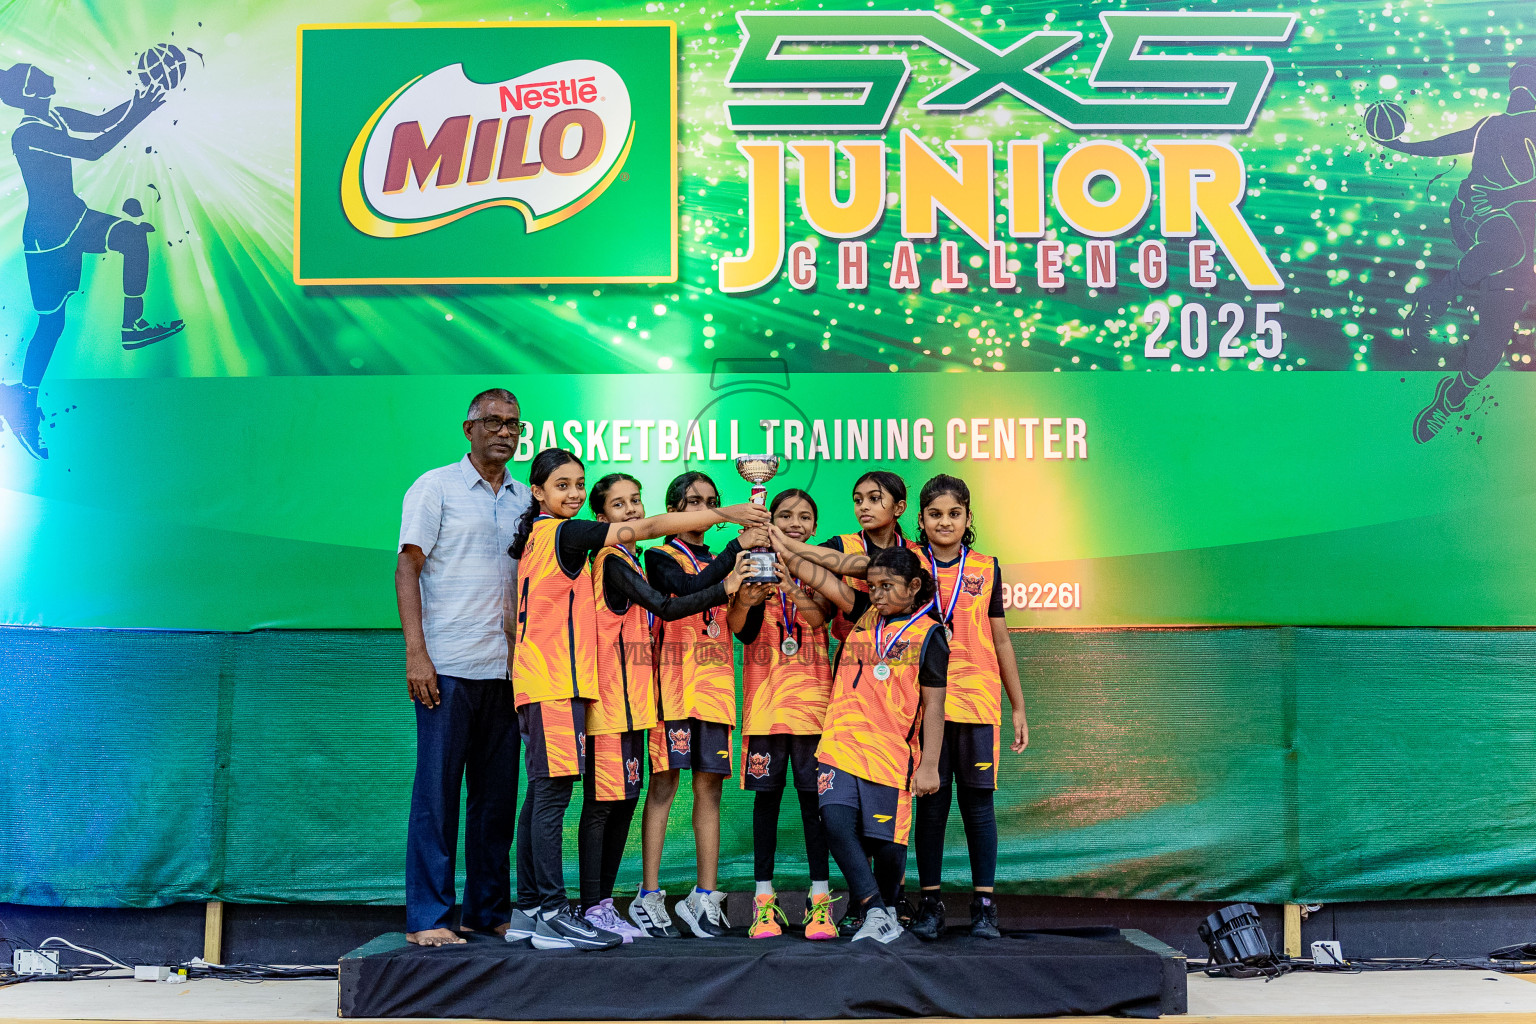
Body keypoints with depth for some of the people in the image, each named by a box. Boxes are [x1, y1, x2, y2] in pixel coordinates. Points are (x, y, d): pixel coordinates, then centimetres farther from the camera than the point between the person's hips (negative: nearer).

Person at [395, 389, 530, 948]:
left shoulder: (524, 499, 15)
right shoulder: (435, 487, 2)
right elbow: (407, 569, -3)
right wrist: (416, 654, -12)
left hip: (506, 667, 5)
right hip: (447, 665, -5)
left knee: (497, 792, 8)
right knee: (437, 790, -2)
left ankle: (489, 907, 16)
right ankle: (427, 916, 3)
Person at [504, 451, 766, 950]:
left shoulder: (538, 536, 18)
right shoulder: (565, 533, -9)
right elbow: (646, 528, -13)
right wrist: (723, 514, -13)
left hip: (538, 682, 9)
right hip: (556, 682, -9)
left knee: (541, 792, 9)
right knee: (553, 791, -10)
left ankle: (528, 909, 12)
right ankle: (553, 915, -11)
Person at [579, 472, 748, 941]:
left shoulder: (632, 561, 19)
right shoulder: (612, 560, -10)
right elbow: (668, 608, -17)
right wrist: (725, 588, -14)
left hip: (632, 700, 9)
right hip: (609, 699, -9)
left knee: (624, 799, 10)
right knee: (603, 801, -6)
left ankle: (604, 903, 17)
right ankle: (592, 909, -2)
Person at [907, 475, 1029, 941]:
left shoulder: (986, 569, 9)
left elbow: (1000, 641, 13)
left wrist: (1019, 708, 12)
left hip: (978, 701, 1)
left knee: (978, 802, 1)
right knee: (930, 803, 2)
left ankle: (984, 904, 9)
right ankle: (930, 903, 11)